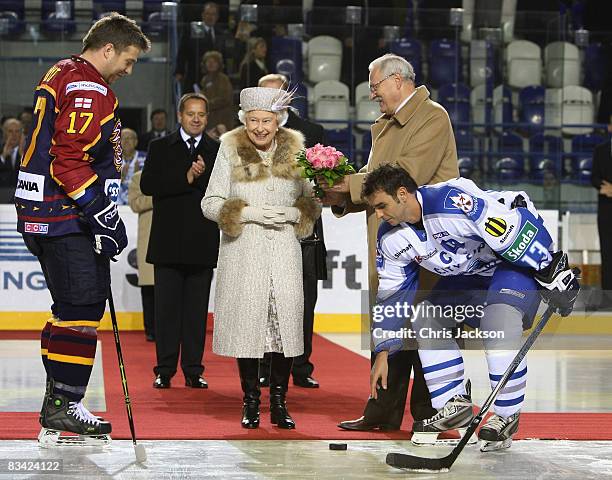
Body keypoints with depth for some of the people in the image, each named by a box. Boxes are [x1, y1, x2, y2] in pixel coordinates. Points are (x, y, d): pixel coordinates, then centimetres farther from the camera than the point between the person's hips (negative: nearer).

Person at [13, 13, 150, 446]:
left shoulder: (61, 76, 21)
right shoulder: (88, 87, -13)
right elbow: (71, 157, -23)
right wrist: (103, 214, -21)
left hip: (45, 212, 11)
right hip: (66, 217, -11)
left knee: (77, 308, 13)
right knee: (82, 307, -10)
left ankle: (59, 407, 15)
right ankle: (62, 406, -9)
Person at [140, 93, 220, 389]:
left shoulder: (218, 151, 10)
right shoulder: (160, 148, 7)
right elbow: (148, 185, -7)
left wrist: (203, 175, -13)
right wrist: (186, 178, -12)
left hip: (203, 241, 1)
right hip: (169, 241, -1)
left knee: (197, 309, 3)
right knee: (167, 307, 1)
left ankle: (193, 371, 8)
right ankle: (164, 371, 6)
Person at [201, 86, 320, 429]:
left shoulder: (295, 151, 8)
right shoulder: (231, 151, 3)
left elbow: (314, 203, 13)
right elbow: (210, 204, 2)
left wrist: (293, 213, -8)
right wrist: (249, 213, -11)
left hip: (284, 250, 1)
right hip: (243, 251, -1)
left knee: (286, 322, -5)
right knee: (246, 323, -3)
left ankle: (279, 402, 5)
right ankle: (251, 402, 9)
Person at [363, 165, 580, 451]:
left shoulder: (451, 202, -35)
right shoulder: (391, 239, -7)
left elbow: (516, 227, -32)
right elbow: (391, 296, 3)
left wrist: (553, 274, -27)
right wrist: (382, 354, 1)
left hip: (520, 259, -9)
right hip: (467, 274, 9)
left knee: (499, 321, -29)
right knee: (425, 319, -1)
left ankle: (506, 417, -14)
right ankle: (454, 405, 8)